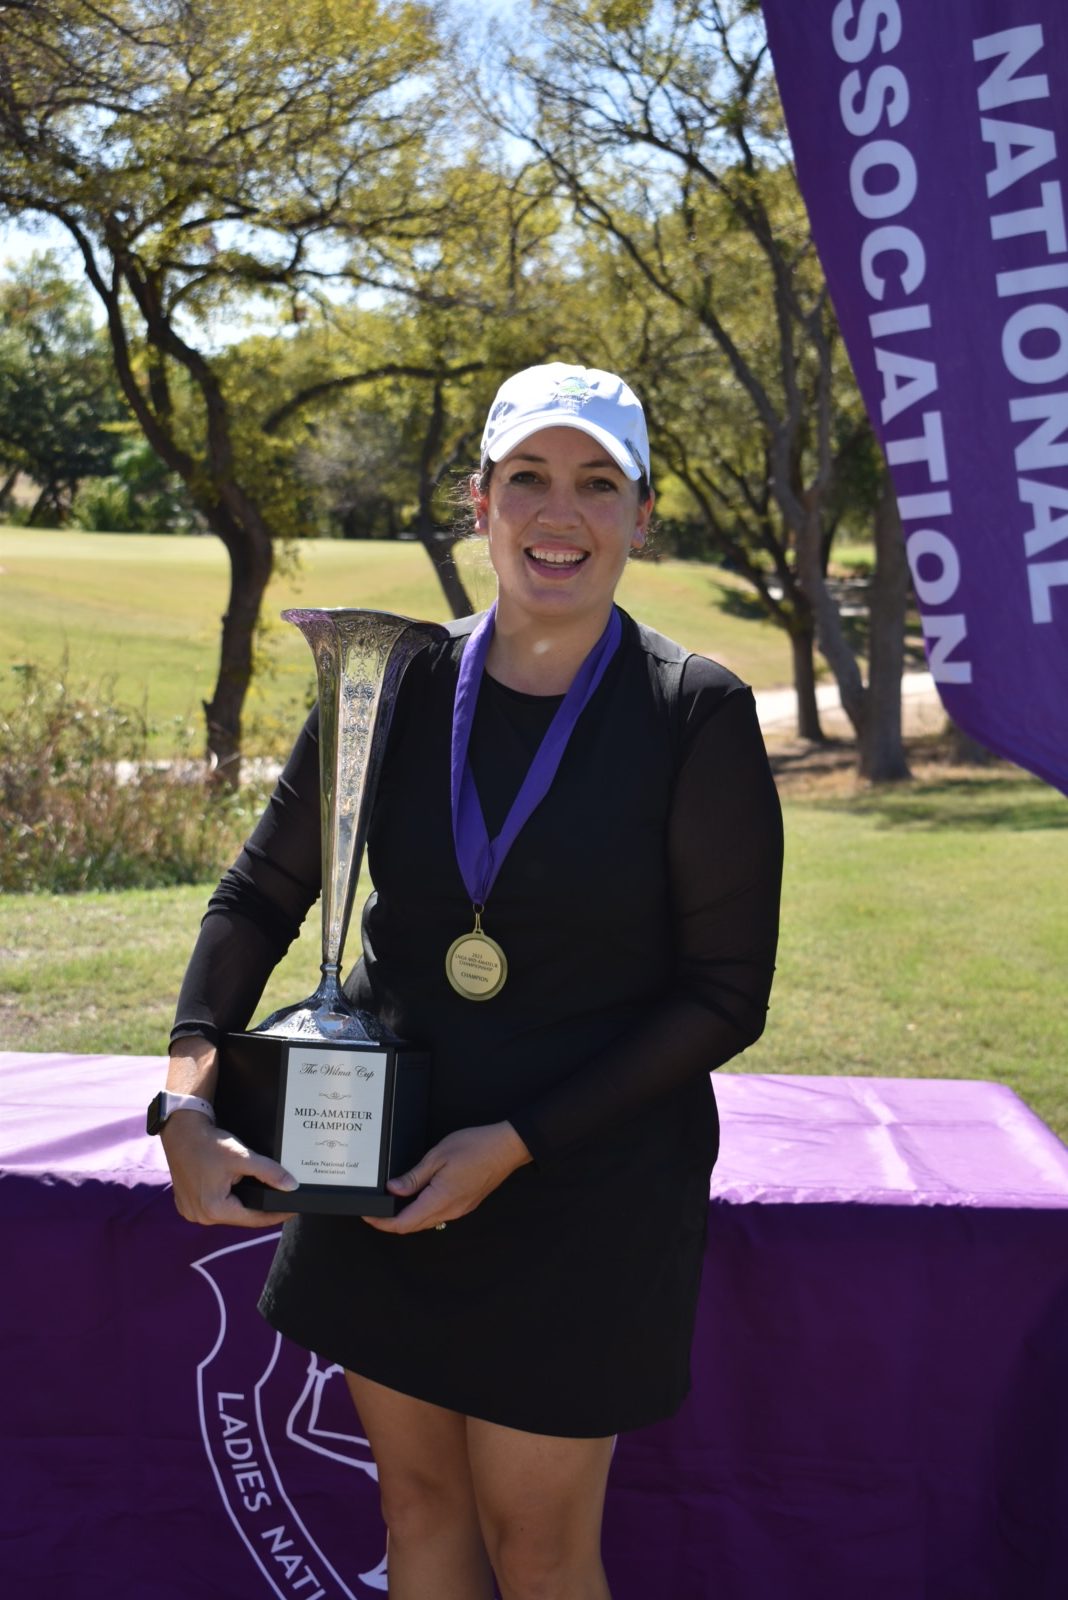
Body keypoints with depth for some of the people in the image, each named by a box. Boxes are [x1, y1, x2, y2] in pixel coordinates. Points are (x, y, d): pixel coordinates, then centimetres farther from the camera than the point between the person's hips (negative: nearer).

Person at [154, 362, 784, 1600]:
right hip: (383, 1165, 4)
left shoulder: (697, 716, -11)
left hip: (586, 1183, -3)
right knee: (418, 1500, 17)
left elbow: (726, 997, -9)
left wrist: (515, 1145, -15)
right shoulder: (396, 684, -2)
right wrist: (186, 1106, -8)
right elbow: (260, 894, 5)